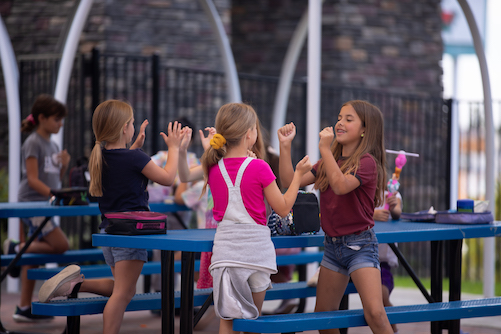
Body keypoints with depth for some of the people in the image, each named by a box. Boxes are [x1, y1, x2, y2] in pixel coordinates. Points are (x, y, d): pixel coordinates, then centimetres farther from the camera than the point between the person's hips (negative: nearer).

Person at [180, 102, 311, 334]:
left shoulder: (213, 167, 1)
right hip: (255, 244, -3)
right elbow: (283, 208, -4)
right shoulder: (258, 168, -11)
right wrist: (299, 173, 6)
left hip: (225, 243, 3)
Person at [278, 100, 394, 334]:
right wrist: (285, 145, -4)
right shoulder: (328, 163, 10)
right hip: (332, 244, 7)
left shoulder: (366, 162, -11)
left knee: (375, 314, -19)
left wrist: (325, 149, -25)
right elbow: (290, 182, 5)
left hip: (359, 244, -7)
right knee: (323, 315, 11)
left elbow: (341, 185, -29)